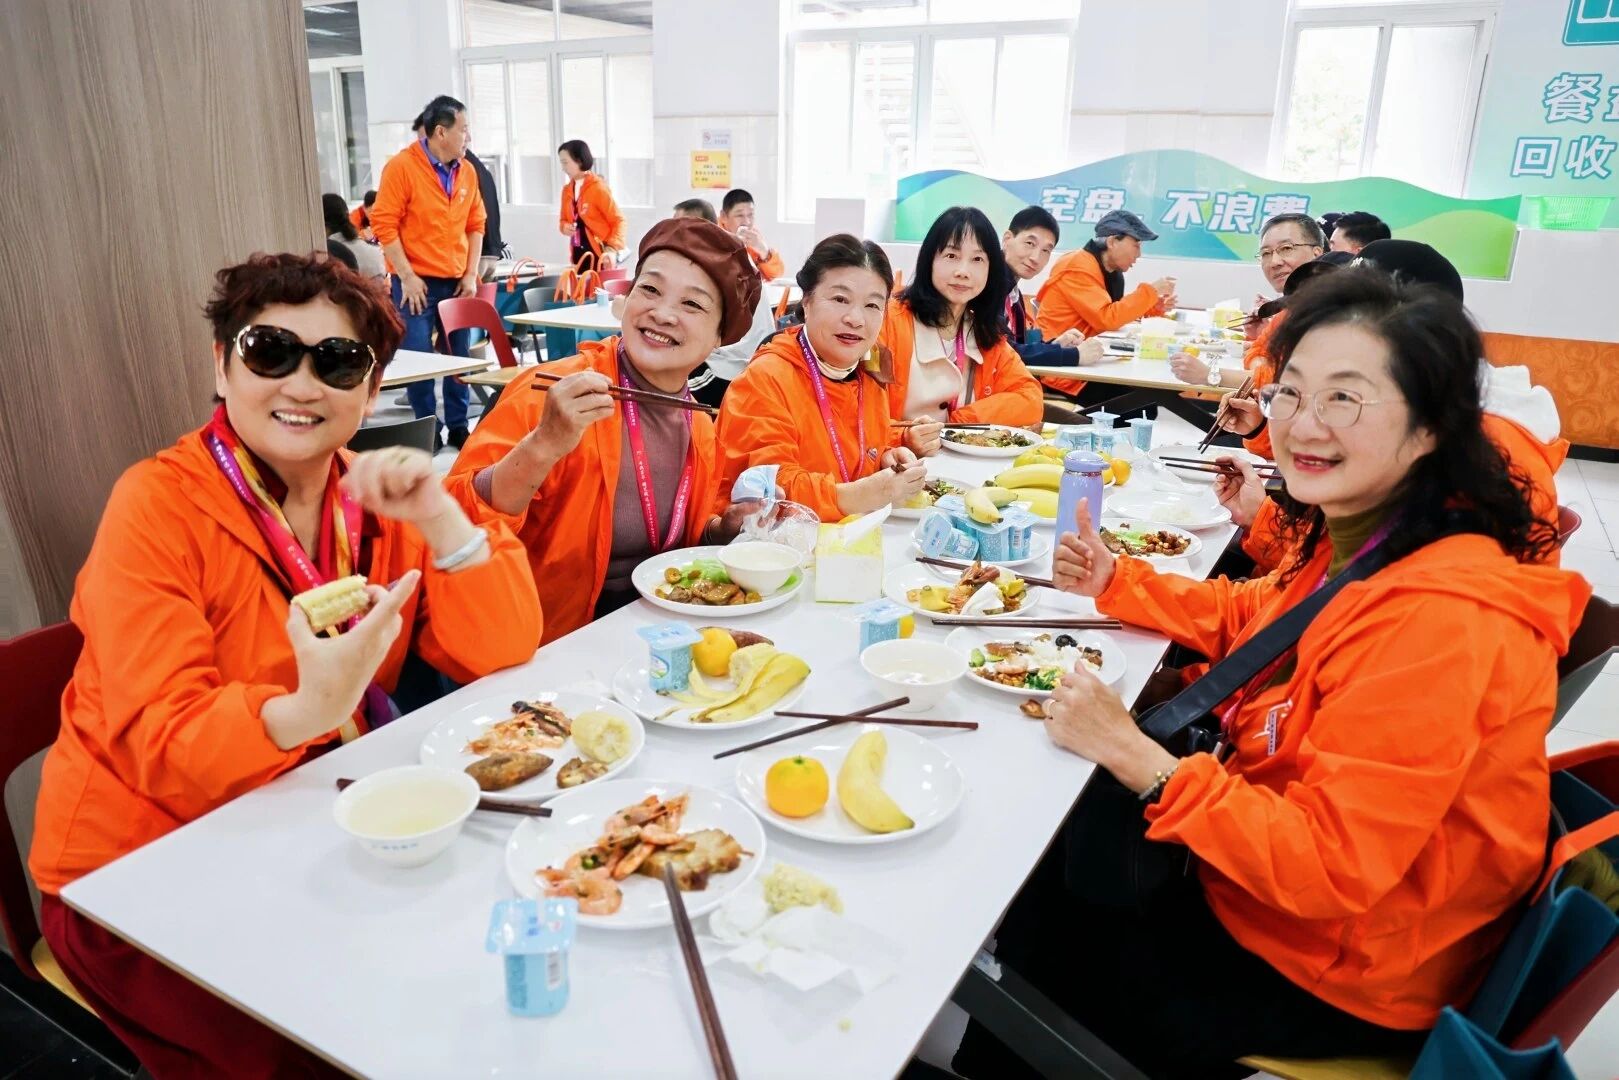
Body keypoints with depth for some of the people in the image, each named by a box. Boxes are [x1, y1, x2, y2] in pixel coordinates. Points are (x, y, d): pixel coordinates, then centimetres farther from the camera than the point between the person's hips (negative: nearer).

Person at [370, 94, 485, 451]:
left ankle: (458, 426, 18)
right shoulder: (401, 166, -8)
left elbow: (475, 225, 14)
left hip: (457, 283, 5)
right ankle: (427, 429, 9)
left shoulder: (466, 172, 8)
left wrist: (471, 274, 4)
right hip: (417, 283, -5)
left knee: (459, 356, 7)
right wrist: (407, 277, -13)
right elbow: (384, 225, -10)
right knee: (418, 357, -3)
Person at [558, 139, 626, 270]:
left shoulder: (598, 188, -9)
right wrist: (564, 227, -3)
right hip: (579, 254, 6)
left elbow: (618, 221, -10)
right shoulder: (567, 190, 10)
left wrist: (612, 249, -25)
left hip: (600, 255, -6)